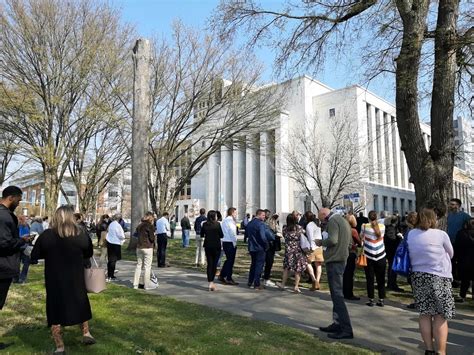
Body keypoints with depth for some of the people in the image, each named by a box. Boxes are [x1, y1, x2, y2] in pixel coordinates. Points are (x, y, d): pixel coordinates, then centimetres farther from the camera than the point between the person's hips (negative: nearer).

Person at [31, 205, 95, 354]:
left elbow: (35, 256, -1)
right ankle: (86, 334, 27)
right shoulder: (80, 235, -9)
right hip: (75, 279, 1)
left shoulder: (46, 235, -11)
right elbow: (89, 253, 4)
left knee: (56, 309, 10)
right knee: (81, 304, 23)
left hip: (54, 280, -1)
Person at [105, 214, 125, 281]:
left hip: (109, 242, 8)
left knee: (110, 259, 15)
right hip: (115, 243, -8)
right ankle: (111, 276, 2)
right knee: (113, 260, -1)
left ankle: (109, 275, 23)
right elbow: (121, 235, -16)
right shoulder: (117, 225, -16)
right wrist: (123, 237, 7)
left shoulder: (111, 224, 8)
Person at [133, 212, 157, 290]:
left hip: (139, 247, 7)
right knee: (147, 267, 1)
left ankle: (135, 284, 18)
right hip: (147, 248, -7)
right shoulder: (149, 226, -12)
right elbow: (152, 238, -13)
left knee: (138, 265, 13)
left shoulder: (139, 226, 10)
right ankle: (147, 285, 6)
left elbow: (138, 235, 13)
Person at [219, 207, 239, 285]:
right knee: (230, 260, -1)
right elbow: (232, 233, -18)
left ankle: (221, 276, 25)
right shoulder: (230, 220, -14)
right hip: (230, 243, -9)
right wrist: (235, 242, -11)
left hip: (225, 242, 9)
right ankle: (229, 279, 5)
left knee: (228, 260, 18)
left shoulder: (224, 220, 14)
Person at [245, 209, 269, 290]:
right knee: (259, 265, 2)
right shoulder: (260, 224, -17)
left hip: (251, 247, 8)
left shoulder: (249, 223, 8)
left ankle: (250, 282, 27)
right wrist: (266, 245, -11)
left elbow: (246, 234, 14)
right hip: (260, 248, -8)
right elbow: (263, 237, -23)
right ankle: (257, 284, 4)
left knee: (253, 264, 21)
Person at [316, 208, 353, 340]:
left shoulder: (333, 221, -12)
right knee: (336, 294, 16)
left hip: (334, 261, -10)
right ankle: (337, 324, 23)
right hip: (342, 259, 10)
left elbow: (332, 240, -24)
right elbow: (349, 240, 21)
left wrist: (321, 242, -6)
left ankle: (346, 329, -7)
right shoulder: (342, 220, 18)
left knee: (337, 294, -8)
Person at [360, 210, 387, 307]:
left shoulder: (365, 226, -8)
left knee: (370, 279, 6)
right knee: (381, 279, 10)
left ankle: (371, 300, 10)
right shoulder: (382, 226, 0)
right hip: (381, 256, 2)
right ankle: (381, 300, 14)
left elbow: (361, 238, 5)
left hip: (369, 256, -2)